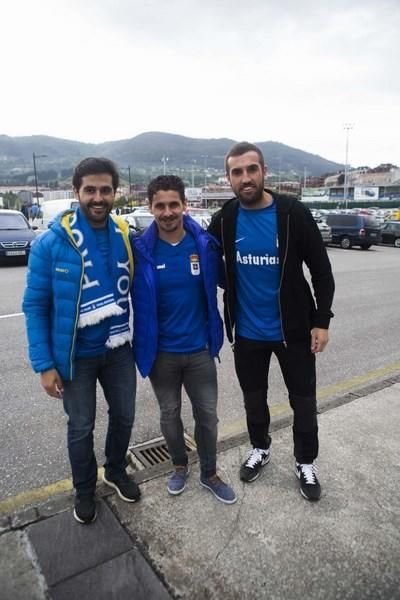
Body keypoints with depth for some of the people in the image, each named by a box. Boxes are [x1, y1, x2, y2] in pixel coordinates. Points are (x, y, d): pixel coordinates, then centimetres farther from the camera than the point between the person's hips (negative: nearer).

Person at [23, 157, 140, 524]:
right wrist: (44, 364, -14)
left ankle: (116, 471, 47)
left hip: (118, 349, 3)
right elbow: (35, 306, -12)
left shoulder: (126, 238, -5)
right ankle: (84, 490, 41)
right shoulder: (51, 243, -16)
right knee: (81, 428, 14)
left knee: (124, 416, 18)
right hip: (75, 355, -3)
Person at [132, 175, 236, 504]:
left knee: (207, 414, 13)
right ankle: (180, 466, 43)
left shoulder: (205, 243, -9)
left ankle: (210, 473, 37)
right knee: (170, 414, 18)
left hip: (199, 349, 1)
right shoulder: (141, 250, -12)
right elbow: (134, 300, -2)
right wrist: (142, 345, -4)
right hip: (160, 352, 0)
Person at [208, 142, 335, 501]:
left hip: (294, 329, -2)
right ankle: (260, 449, 45)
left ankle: (306, 463, 36)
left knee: (303, 401, 12)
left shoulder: (293, 213, -12)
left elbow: (321, 270, -6)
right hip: (247, 332, 2)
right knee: (254, 398, 19)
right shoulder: (224, 219, -5)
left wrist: (322, 320, -9)